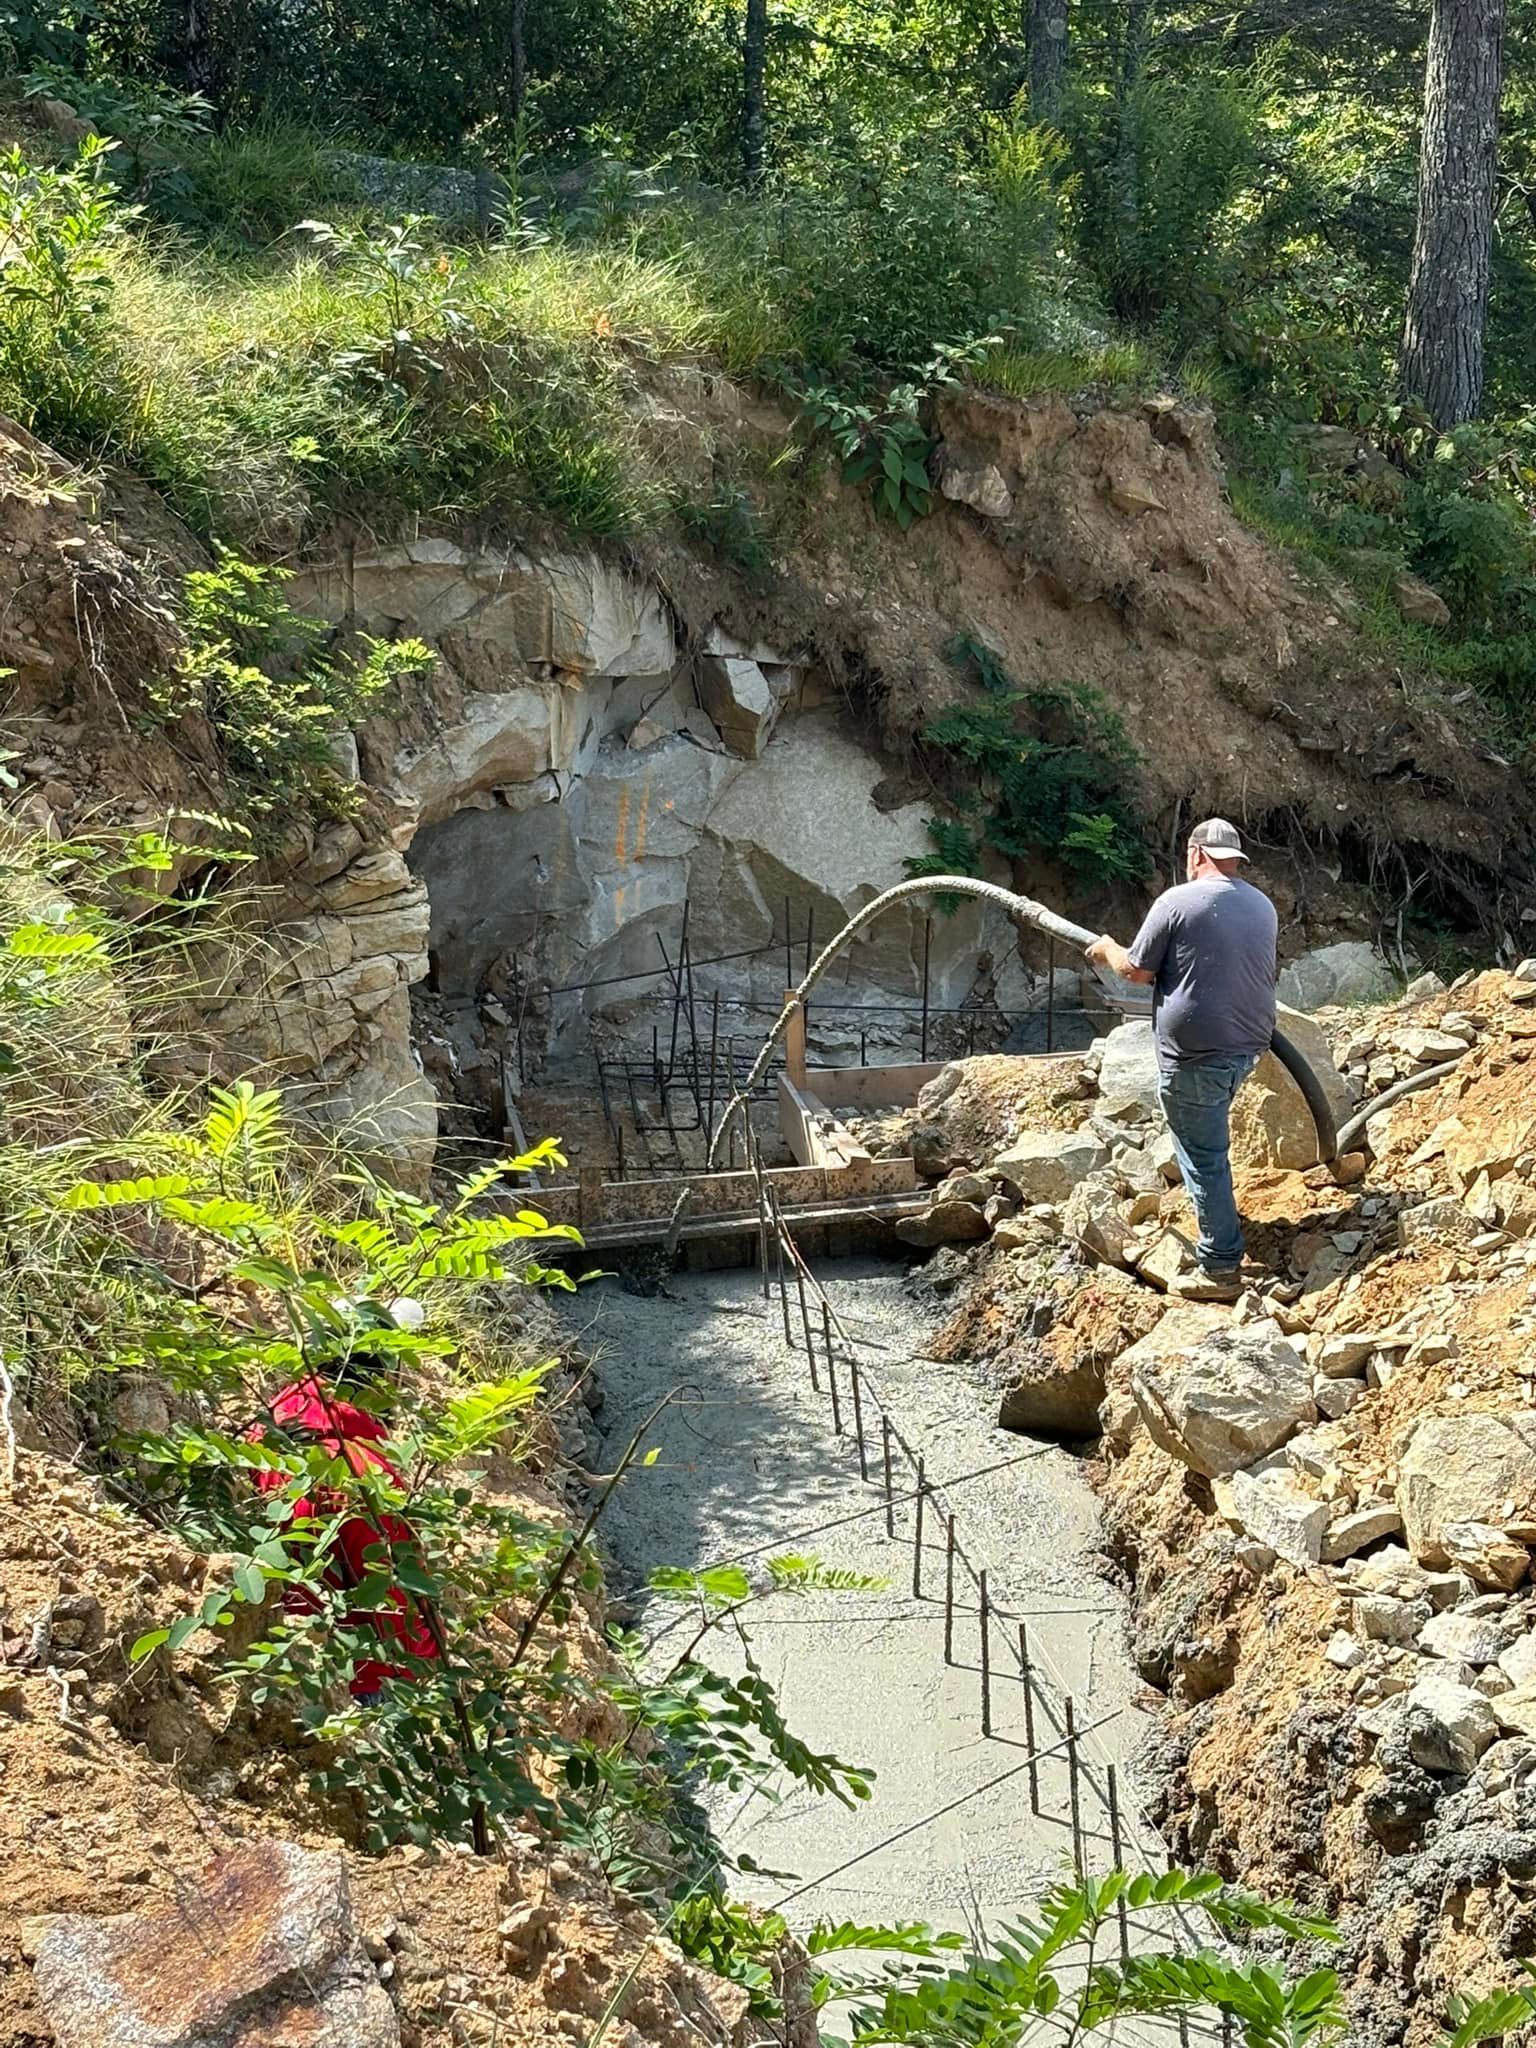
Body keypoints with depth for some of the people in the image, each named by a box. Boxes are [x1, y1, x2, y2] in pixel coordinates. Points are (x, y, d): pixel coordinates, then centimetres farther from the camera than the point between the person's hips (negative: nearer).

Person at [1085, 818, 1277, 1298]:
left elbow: (1137, 971, -6)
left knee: (1204, 1155, 0)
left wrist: (1108, 951, 15)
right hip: (1250, 1043, 7)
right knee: (1209, 1135, 29)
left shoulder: (1178, 901, -12)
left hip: (1196, 1051, -7)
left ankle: (1221, 1267, 4)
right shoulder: (1263, 906, 8)